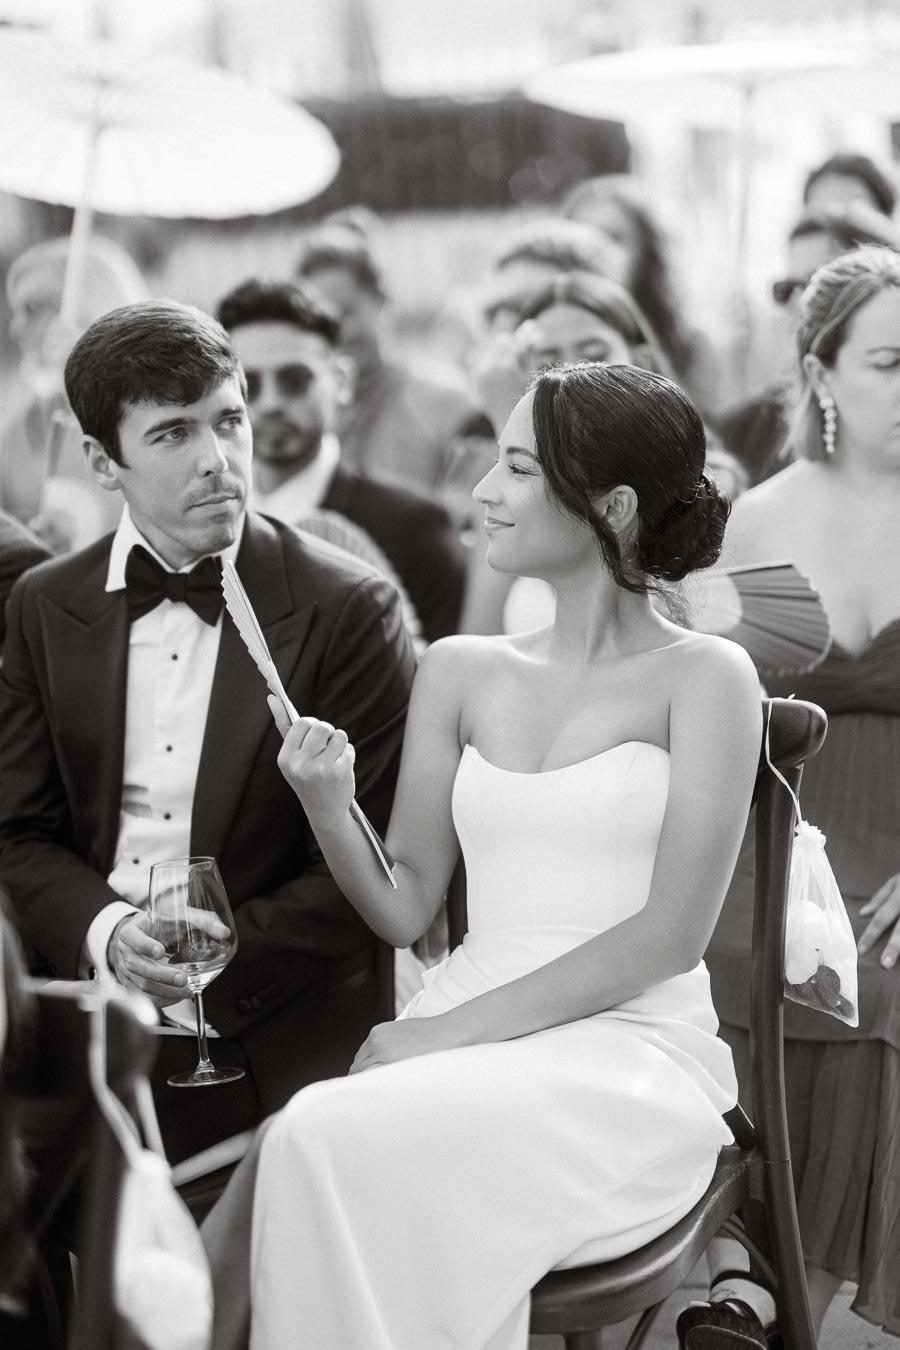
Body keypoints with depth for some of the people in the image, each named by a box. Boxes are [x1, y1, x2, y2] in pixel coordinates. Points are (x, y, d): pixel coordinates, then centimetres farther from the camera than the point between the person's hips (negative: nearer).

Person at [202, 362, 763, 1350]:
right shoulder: (460, 673, 13)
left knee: (330, 1141, -30)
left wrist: (454, 1027, -12)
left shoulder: (703, 677, -1)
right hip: (460, 1042, 4)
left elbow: (671, 934, -7)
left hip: (632, 1053, -4)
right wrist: (327, 809, -8)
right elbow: (406, 910, 12)